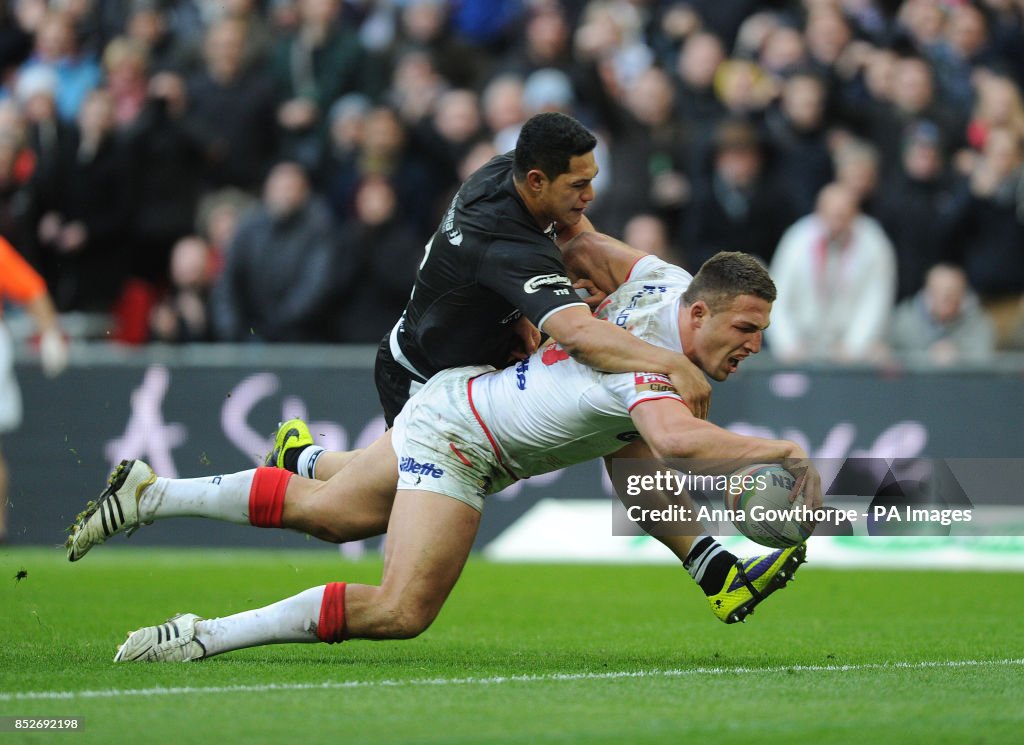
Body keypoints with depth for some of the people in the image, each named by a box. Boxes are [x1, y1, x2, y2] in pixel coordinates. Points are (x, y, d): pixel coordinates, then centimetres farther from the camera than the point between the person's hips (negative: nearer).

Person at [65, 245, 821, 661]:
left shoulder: (676, 284, -5)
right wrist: (780, 449, -46)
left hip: (468, 397, 9)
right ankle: (201, 637, -13)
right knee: (401, 612, -18)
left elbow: (592, 249, 13)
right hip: (455, 440, -9)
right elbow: (678, 439, -52)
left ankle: (149, 492, 32)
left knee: (325, 512, 24)